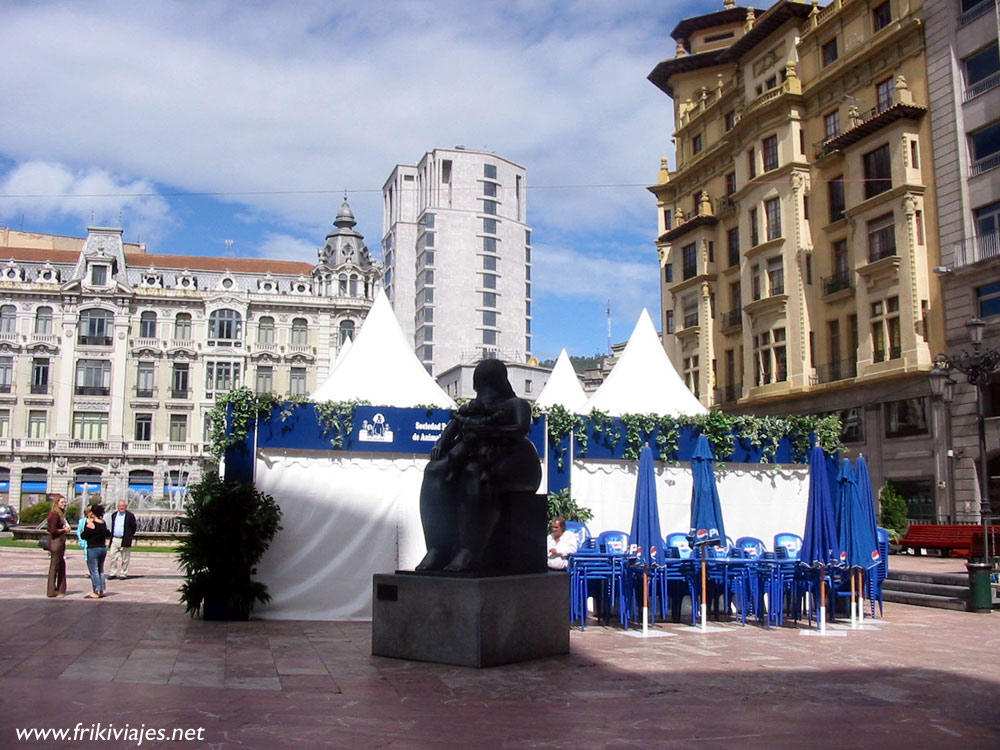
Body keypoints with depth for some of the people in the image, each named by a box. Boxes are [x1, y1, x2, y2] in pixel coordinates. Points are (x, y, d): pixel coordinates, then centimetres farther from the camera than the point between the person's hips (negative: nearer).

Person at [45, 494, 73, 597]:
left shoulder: (61, 514, 13)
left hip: (60, 542, 10)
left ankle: (60, 589, 22)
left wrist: (66, 529, 5)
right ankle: (52, 591, 6)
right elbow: (52, 530, -21)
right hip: (55, 542, -10)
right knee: (54, 566, -2)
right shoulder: (54, 514, -15)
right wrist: (64, 530, -8)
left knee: (61, 566, 14)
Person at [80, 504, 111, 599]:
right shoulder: (103, 523, 4)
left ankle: (96, 592, -2)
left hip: (93, 549, -7)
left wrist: (81, 533, 6)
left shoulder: (90, 523, -14)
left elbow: (84, 536, -13)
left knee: (94, 571, -2)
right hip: (103, 548, 7)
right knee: (101, 570, 15)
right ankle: (101, 591, 17)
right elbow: (108, 534, 13)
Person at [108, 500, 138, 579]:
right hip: (115, 540, 4)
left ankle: (123, 574, 8)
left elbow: (134, 527, 0)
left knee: (124, 559, 1)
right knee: (113, 557, 2)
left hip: (125, 541, -4)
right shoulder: (114, 515, 12)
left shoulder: (130, 515, -4)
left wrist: (129, 536, 2)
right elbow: (112, 526, 21)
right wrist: (112, 536, 15)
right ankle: (112, 573, 9)